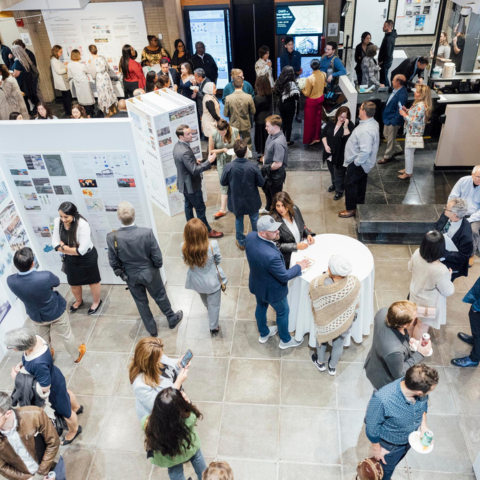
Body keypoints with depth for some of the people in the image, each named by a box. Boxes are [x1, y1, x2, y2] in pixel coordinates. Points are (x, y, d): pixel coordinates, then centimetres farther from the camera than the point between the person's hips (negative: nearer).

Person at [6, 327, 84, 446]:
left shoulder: (39, 364, -47)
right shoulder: (33, 338, -25)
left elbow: (45, 388, -30)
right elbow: (28, 356, 0)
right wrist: (20, 364, -18)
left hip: (53, 388, -8)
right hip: (54, 377, 8)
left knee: (64, 411, 23)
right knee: (65, 393, 37)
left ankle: (74, 430, 53)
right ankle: (77, 407, 68)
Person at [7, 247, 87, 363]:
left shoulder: (10, 281, -30)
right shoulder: (45, 276, -39)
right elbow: (57, 282, -14)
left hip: (35, 316, 3)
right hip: (55, 312, -3)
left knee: (43, 339, 31)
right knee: (66, 336, 24)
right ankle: (77, 356, 48)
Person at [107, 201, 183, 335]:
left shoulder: (112, 238, -24)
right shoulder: (147, 233, -30)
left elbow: (113, 262, -10)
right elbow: (157, 257, -19)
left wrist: (121, 273, 10)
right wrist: (157, 266, 4)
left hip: (131, 276, 2)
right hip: (149, 273, -1)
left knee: (141, 302, 23)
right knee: (160, 296, 24)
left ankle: (152, 329, 42)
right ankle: (172, 319, 47)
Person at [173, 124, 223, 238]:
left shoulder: (178, 146, -1)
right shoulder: (185, 152, -33)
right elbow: (195, 170, -32)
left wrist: (195, 161, 9)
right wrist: (209, 161, -27)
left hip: (184, 183, 10)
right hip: (191, 185, -10)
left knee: (189, 205, 23)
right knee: (200, 208, 6)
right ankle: (208, 231, 21)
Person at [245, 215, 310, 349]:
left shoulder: (250, 236, -22)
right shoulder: (271, 255, -45)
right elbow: (284, 276, -27)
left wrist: (273, 239, -9)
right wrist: (299, 266, -11)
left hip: (257, 284, 7)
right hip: (272, 289, -7)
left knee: (261, 307, 31)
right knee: (283, 312, 22)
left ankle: (263, 334, 58)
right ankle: (285, 341, 48)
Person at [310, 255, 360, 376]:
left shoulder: (316, 284, -37)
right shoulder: (354, 283, -33)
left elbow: (314, 304, -14)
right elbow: (356, 304, -13)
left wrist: (325, 276, -10)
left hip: (323, 321, -1)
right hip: (344, 321, 1)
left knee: (322, 339, 31)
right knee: (338, 344, 29)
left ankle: (320, 363, 58)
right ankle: (332, 367, 56)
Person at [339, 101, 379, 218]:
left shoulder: (365, 130, -33)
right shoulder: (372, 122, 0)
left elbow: (365, 151, -36)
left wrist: (356, 162, -22)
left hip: (358, 163, -10)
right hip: (363, 162, 10)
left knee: (350, 184, 4)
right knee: (360, 182, 24)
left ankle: (351, 209, 17)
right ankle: (359, 202, 42)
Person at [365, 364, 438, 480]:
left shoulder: (420, 387, -30)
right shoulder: (382, 399, -45)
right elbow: (372, 427, -25)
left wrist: (423, 424, -7)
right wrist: (377, 448, -11)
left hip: (410, 438, 5)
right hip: (389, 445, -5)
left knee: (395, 462, 34)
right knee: (385, 468, 26)